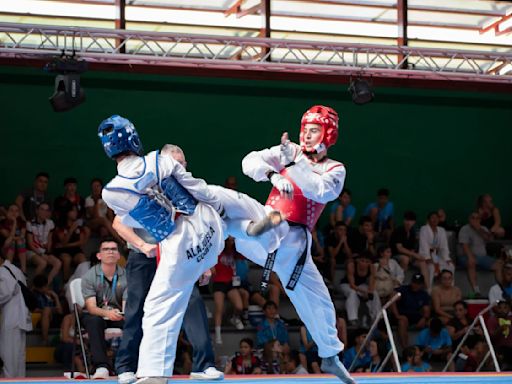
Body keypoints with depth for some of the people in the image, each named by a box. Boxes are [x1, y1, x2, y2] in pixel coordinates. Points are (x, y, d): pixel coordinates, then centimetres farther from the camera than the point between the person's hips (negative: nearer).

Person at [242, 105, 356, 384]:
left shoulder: (335, 170, 8)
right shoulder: (288, 151, 4)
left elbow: (323, 191, -15)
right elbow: (250, 161, -7)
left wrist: (294, 163, -21)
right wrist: (274, 175, -24)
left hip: (294, 241, 2)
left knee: (317, 300, 13)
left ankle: (330, 356, 30)